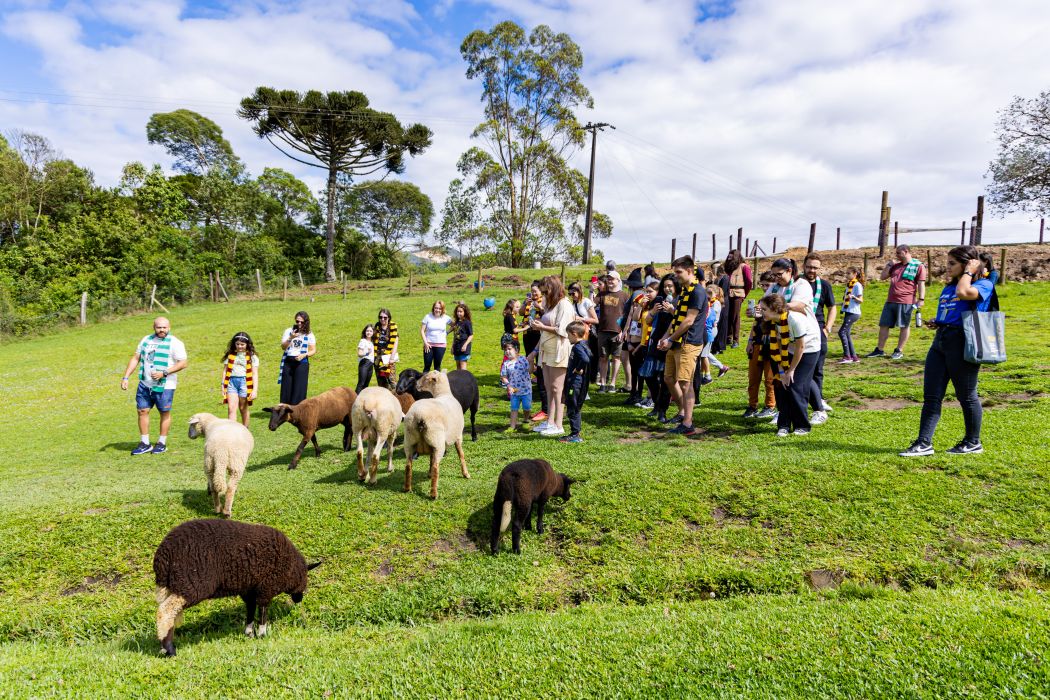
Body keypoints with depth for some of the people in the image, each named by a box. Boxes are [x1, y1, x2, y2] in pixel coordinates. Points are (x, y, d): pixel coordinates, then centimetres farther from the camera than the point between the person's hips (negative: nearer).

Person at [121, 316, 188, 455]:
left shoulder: (175, 343, -7)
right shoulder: (146, 340, 10)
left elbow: (183, 363, -13)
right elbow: (135, 358, 12)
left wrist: (164, 373, -20)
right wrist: (126, 377, 5)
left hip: (164, 386, -5)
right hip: (145, 384, 5)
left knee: (164, 413, 4)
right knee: (142, 411, 4)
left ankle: (162, 443, 17)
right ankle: (145, 443, 15)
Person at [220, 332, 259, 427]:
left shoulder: (252, 357, 2)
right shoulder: (230, 355, 9)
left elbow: (255, 374, -1)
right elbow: (225, 370, 13)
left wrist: (254, 390, -7)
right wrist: (223, 385, 7)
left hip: (244, 381, -1)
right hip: (231, 381, 2)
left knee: (243, 409, 9)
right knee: (232, 408, -8)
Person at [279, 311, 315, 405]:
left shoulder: (309, 335, 2)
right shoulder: (288, 331, 5)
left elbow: (313, 350, 4)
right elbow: (283, 346, -3)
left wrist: (304, 355, -14)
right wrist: (291, 338, -19)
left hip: (301, 363, -1)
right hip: (288, 362, 1)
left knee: (299, 388, -3)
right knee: (286, 387, 3)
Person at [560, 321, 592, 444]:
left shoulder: (577, 347, -18)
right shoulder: (583, 345, 12)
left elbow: (585, 359, -34)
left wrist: (578, 369, -20)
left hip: (575, 382, -10)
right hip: (574, 382, 10)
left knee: (573, 409, -2)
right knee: (575, 409, 16)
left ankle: (575, 435, 4)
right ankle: (575, 434, 23)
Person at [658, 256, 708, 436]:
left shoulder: (697, 291, -13)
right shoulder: (683, 290, 17)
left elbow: (688, 321, -18)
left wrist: (670, 339, -13)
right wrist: (666, 337, 6)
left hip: (688, 344, -10)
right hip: (676, 343, 10)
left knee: (685, 382, -8)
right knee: (669, 378, 14)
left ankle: (687, 424, -4)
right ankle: (683, 412, 29)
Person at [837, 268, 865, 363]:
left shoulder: (857, 285, -10)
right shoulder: (849, 285, 16)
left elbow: (861, 300, -14)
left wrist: (853, 297, -31)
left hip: (853, 313, -9)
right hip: (848, 312, 9)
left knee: (842, 332, -15)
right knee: (847, 334, 8)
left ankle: (847, 356, -14)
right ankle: (853, 356, 13)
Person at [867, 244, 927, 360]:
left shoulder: (918, 266, -1)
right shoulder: (895, 266, 17)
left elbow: (921, 284, -6)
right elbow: (883, 276, 21)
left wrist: (921, 299, -14)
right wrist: (889, 265, 10)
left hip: (906, 302, -7)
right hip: (890, 301, 7)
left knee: (904, 326, 3)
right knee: (883, 325, 7)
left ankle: (899, 351, 9)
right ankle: (880, 350, 13)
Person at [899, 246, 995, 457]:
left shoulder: (984, 284, -4)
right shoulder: (948, 287, 20)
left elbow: (963, 292, -27)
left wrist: (968, 272, -10)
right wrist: (936, 323, 10)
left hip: (962, 343, -8)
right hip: (940, 340, 8)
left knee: (966, 396, 4)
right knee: (931, 396, 2)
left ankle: (973, 443, 19)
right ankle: (924, 443, 1)